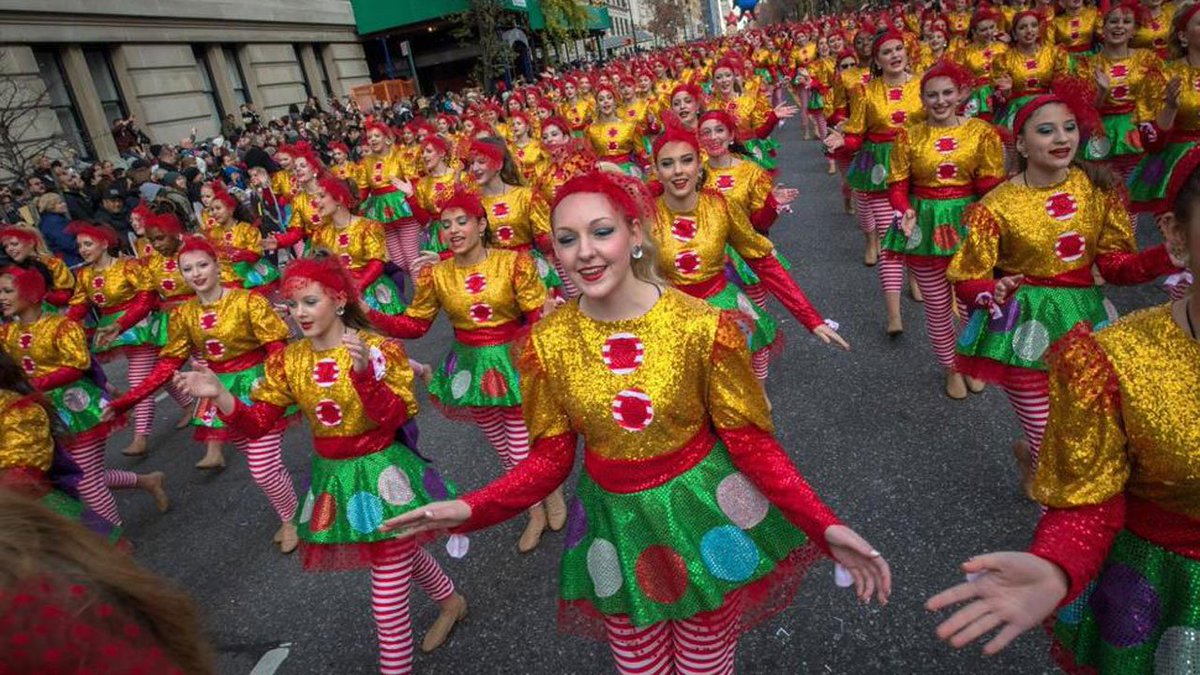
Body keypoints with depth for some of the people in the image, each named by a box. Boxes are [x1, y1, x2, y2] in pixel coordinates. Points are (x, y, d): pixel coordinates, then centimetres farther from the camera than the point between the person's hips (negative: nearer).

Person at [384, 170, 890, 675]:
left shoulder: (704, 326, -18)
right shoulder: (545, 343, -12)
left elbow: (751, 441, -10)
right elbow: (551, 457, -4)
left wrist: (824, 527, -19)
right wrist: (470, 510, -18)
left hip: (703, 512, -1)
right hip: (617, 524, 2)